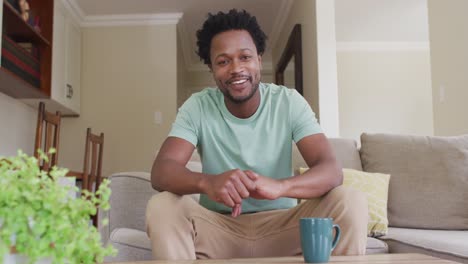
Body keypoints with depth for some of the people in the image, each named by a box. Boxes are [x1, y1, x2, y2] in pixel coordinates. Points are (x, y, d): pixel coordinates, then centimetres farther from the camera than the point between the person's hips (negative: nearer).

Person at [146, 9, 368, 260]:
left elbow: (331, 169, -20)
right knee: (161, 207, -28)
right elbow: (161, 171, -20)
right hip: (218, 227, 0)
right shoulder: (197, 107, -7)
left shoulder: (289, 102, -8)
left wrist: (279, 186, -43)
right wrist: (206, 182, -44)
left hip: (281, 225, 0)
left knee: (351, 201, -24)